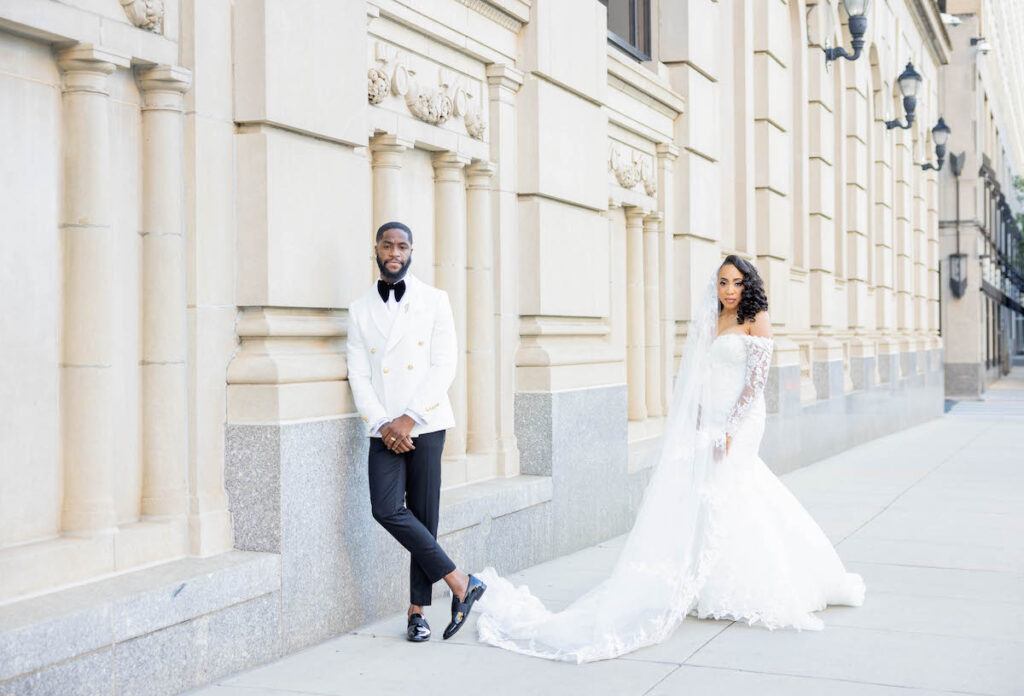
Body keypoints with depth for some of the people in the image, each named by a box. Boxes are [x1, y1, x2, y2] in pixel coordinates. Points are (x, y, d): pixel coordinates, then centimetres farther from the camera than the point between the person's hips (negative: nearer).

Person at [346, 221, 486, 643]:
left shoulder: (434, 301, 5)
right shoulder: (360, 310, 11)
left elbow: (444, 367, -3)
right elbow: (359, 376, 5)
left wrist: (408, 419, -11)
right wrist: (383, 425, -9)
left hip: (426, 424, -1)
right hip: (384, 430, 2)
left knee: (424, 517, 0)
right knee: (386, 509, -14)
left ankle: (417, 611, 12)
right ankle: (461, 584, -5)